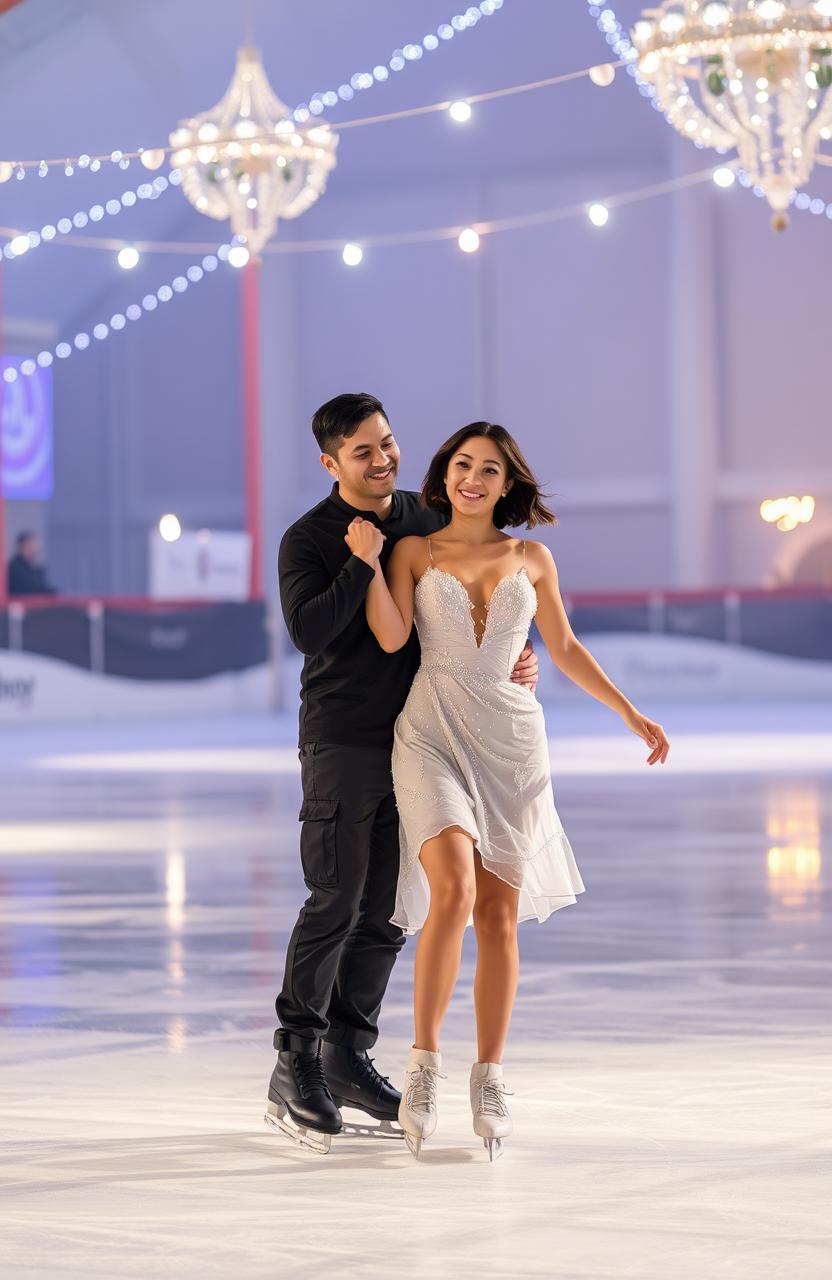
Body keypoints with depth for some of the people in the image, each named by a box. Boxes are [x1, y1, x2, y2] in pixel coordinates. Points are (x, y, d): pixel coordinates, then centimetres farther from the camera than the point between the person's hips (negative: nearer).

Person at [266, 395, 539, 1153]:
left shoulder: (429, 524, 10)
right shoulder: (309, 540, -5)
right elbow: (308, 631, -19)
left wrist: (521, 658, 3)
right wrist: (363, 563, -19)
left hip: (413, 739, 5)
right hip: (341, 740, -5)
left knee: (385, 909, 7)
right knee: (336, 900, -10)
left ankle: (349, 1056, 15)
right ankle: (297, 1063, -3)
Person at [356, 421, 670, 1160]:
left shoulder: (531, 558, 12)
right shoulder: (414, 552, 7)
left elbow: (563, 648, 19)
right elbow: (392, 637, -6)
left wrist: (633, 716, 18)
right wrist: (368, 559, -13)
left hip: (511, 739, 2)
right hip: (432, 732, -2)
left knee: (499, 913, 0)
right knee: (453, 890, -22)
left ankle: (490, 1080, 9)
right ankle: (424, 1061, -11)